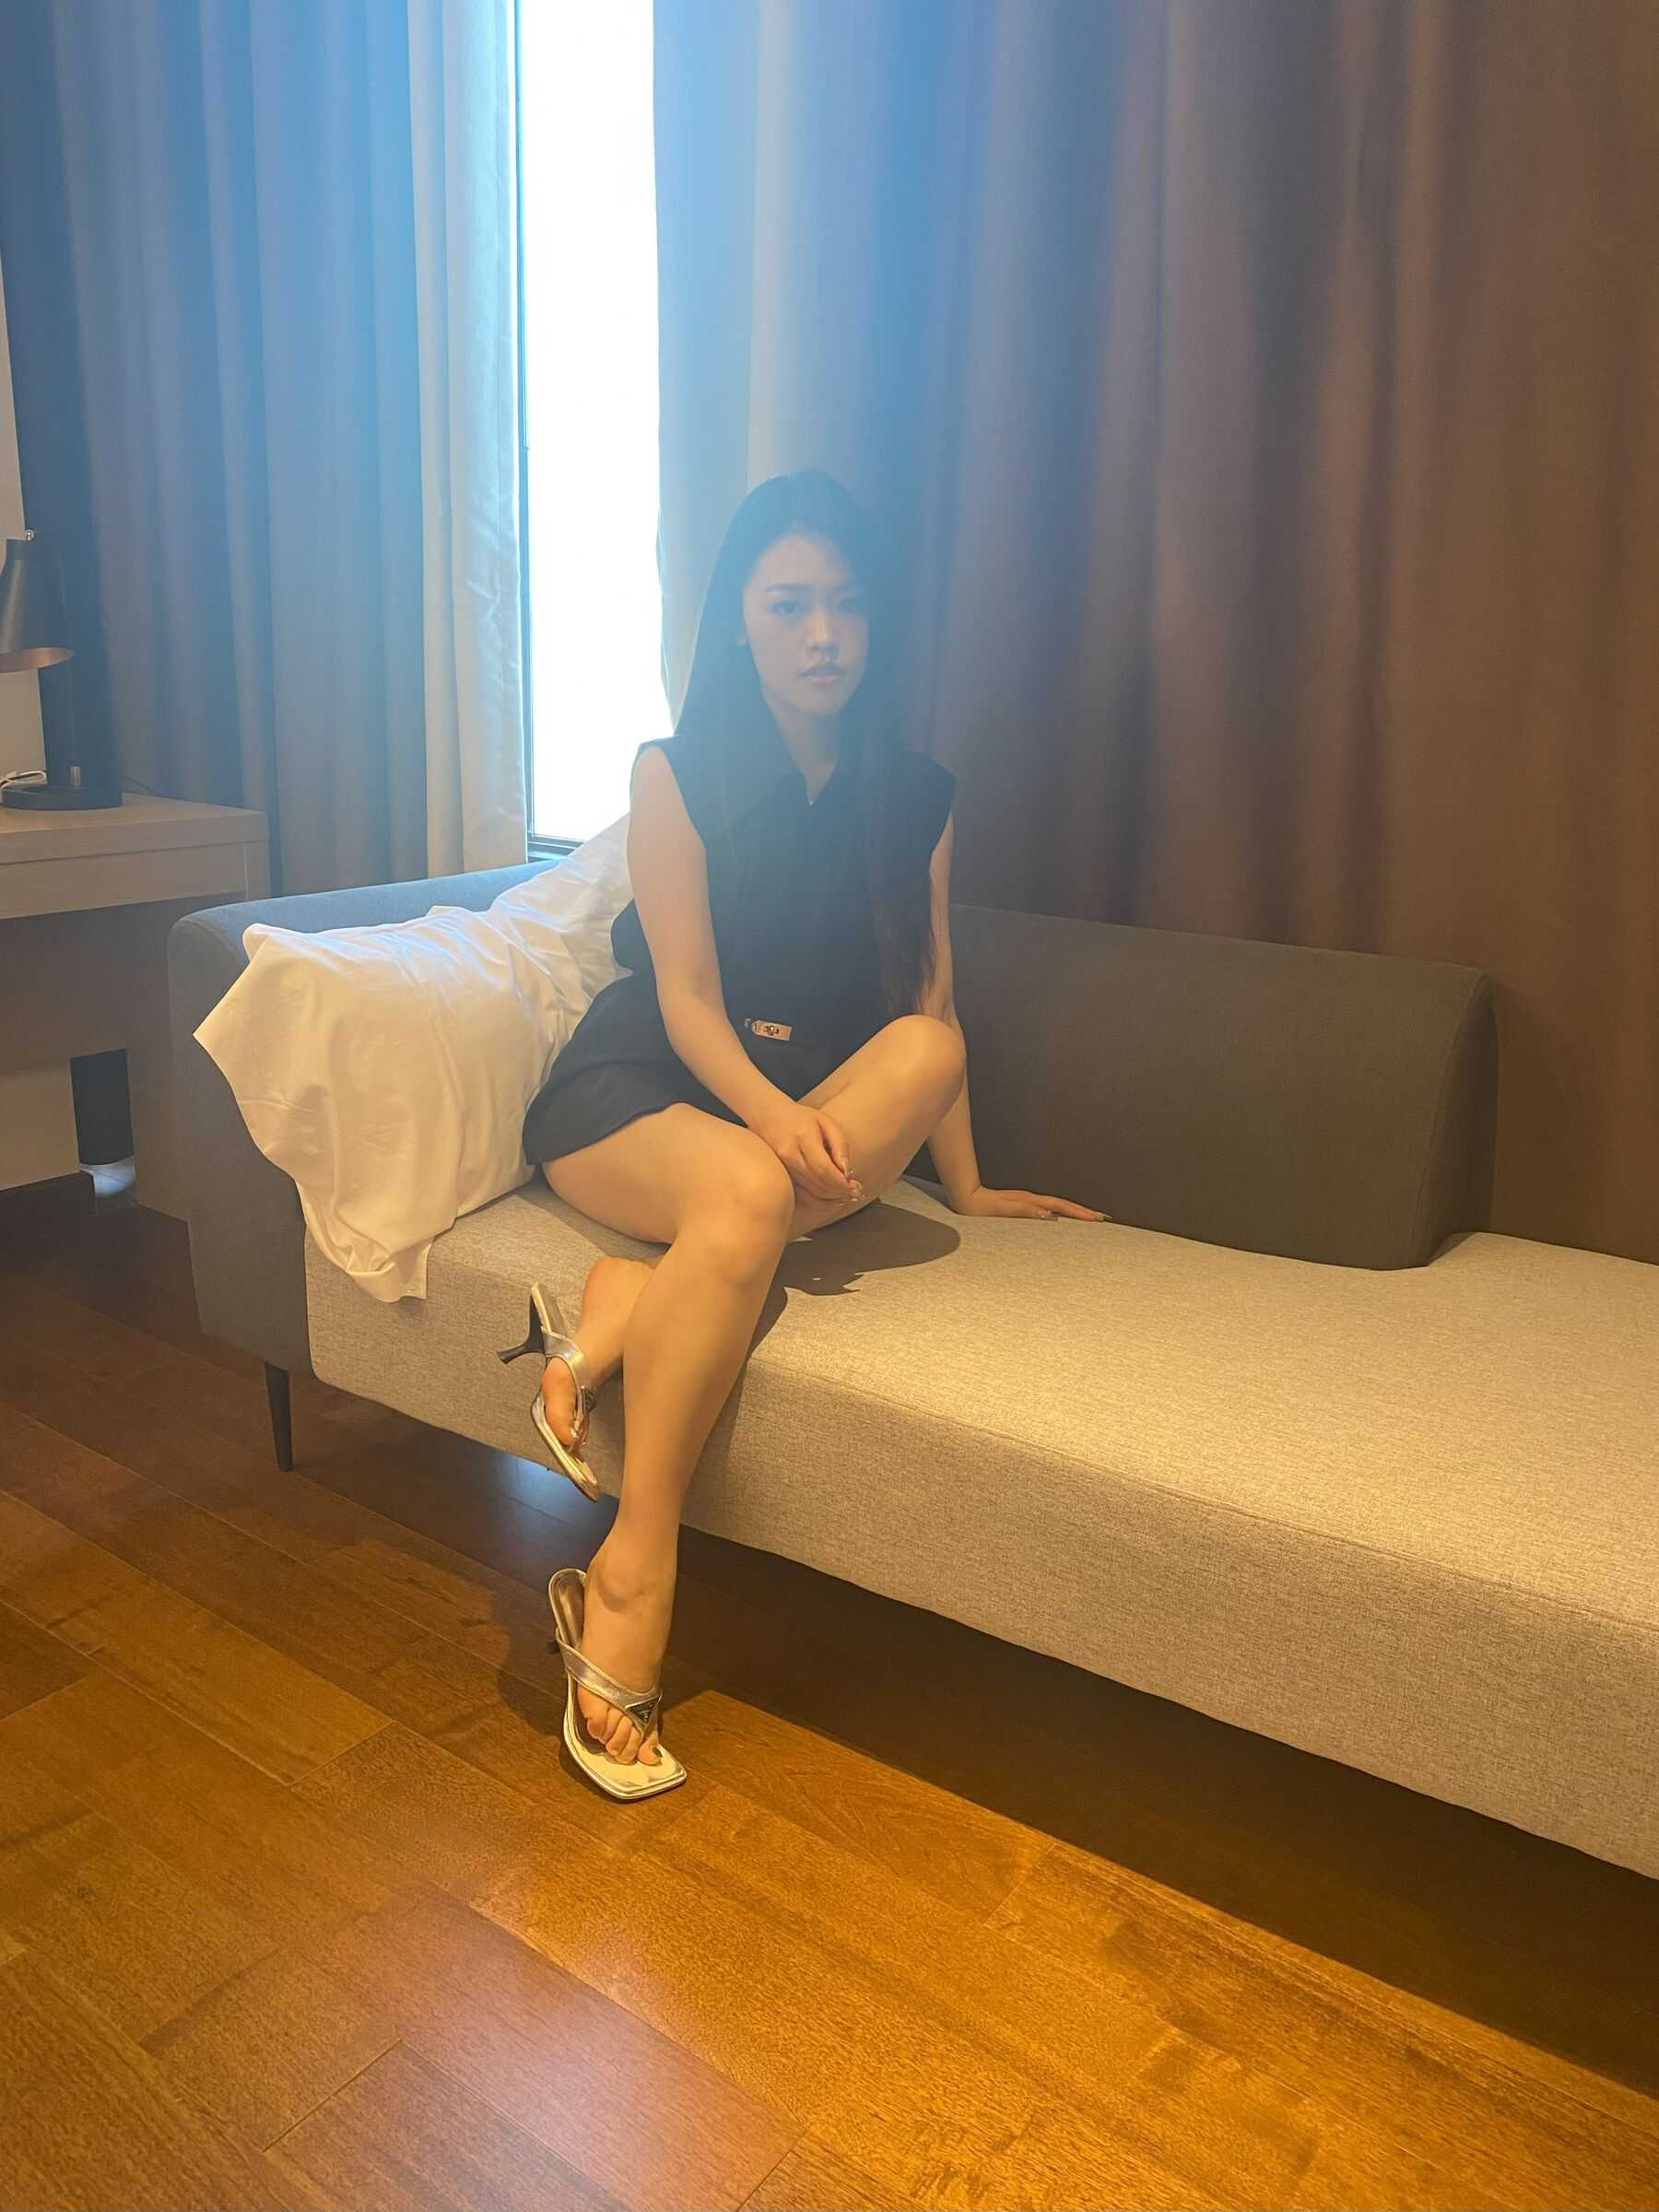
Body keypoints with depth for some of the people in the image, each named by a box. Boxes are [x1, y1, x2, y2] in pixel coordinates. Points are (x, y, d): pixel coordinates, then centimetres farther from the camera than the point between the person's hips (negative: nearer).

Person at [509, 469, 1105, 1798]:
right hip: (633, 1092, -4)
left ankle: (622, 1311, -32)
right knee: (744, 1190, -38)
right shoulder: (677, 775, -4)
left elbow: (929, 1011, 5)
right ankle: (630, 1587, -32)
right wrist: (774, 1114, -31)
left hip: (814, 1107, 4)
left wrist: (964, 1185, 2)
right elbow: (687, 999, -13)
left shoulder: (914, 796, 6)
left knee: (928, 1047, -29)